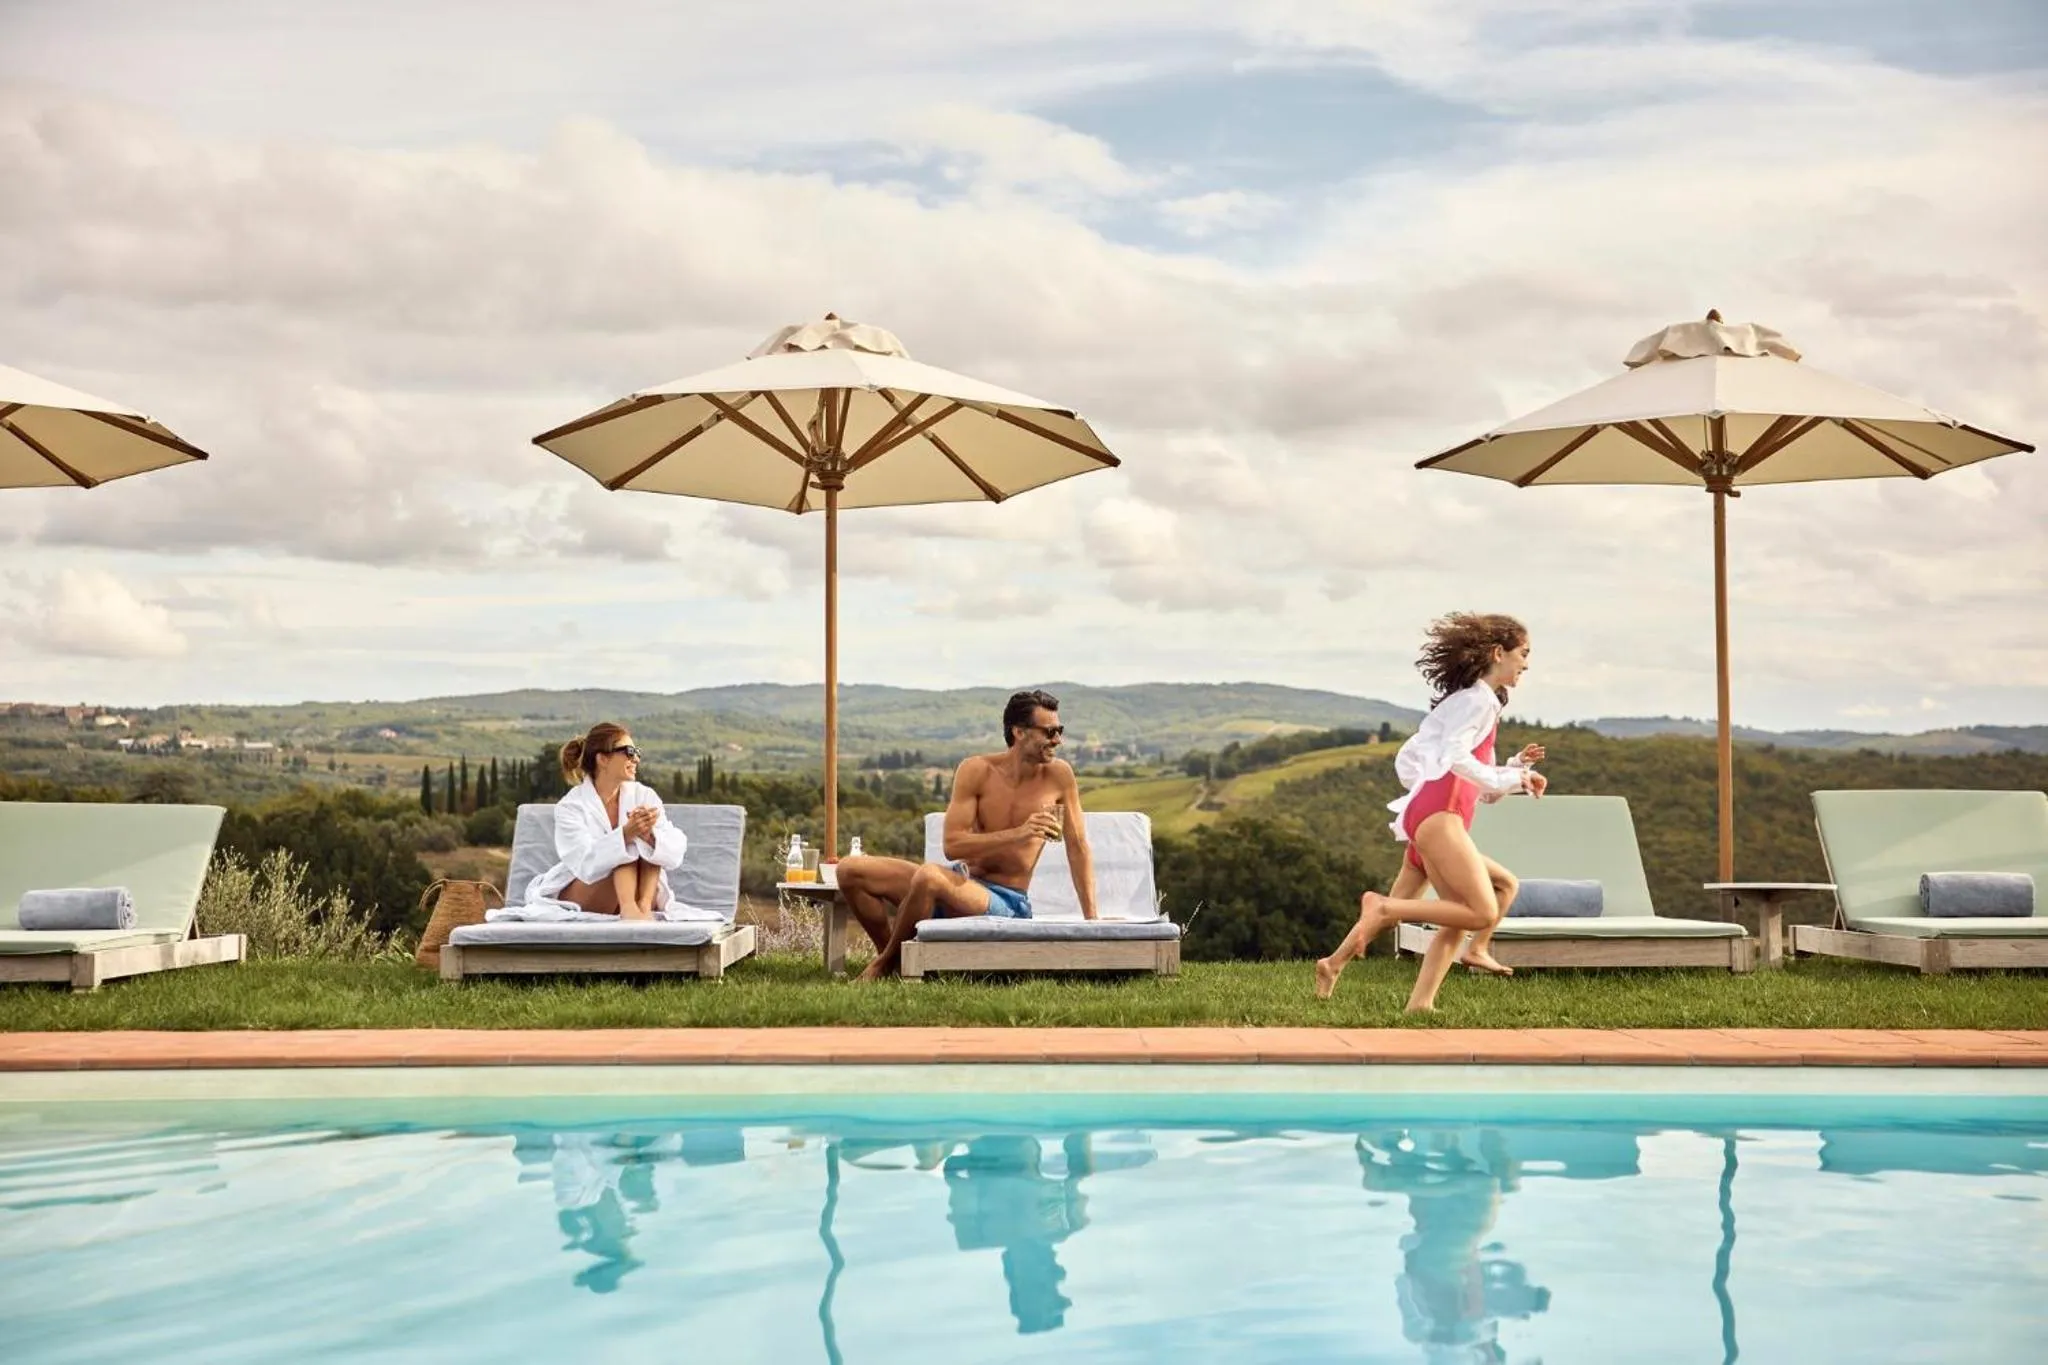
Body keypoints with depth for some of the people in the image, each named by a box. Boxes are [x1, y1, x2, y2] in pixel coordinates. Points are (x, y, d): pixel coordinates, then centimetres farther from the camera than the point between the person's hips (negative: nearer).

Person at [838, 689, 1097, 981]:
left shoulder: (1058, 775, -8)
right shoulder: (976, 771, -8)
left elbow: (1079, 849, -1)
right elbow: (952, 845, -15)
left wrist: (1092, 923, -6)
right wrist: (1018, 833, -27)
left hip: (1005, 902, -3)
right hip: (962, 877, 3)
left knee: (929, 875, -35)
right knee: (851, 871, -8)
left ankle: (886, 963, -11)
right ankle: (889, 953, 9)